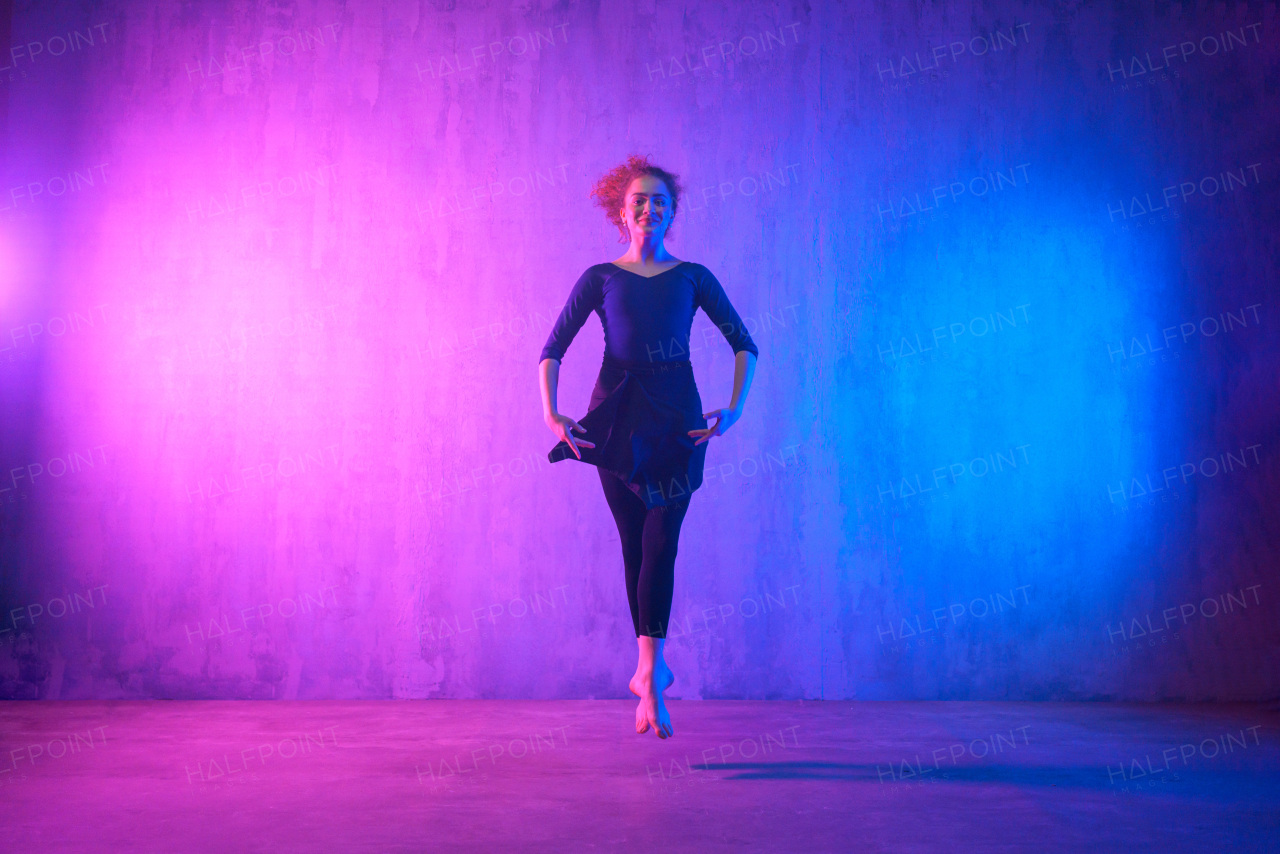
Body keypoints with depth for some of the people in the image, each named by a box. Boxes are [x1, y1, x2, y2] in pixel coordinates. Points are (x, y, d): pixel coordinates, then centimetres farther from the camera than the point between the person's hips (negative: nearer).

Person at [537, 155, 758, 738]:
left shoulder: (692, 277, 10)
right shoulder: (601, 278, 9)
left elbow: (743, 344, 9)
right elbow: (552, 350, 6)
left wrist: (734, 408, -5)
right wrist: (550, 412, -8)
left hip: (676, 417, 0)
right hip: (617, 416, 1)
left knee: (660, 542, -11)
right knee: (636, 546, 5)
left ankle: (647, 669, -13)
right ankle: (652, 669, 17)